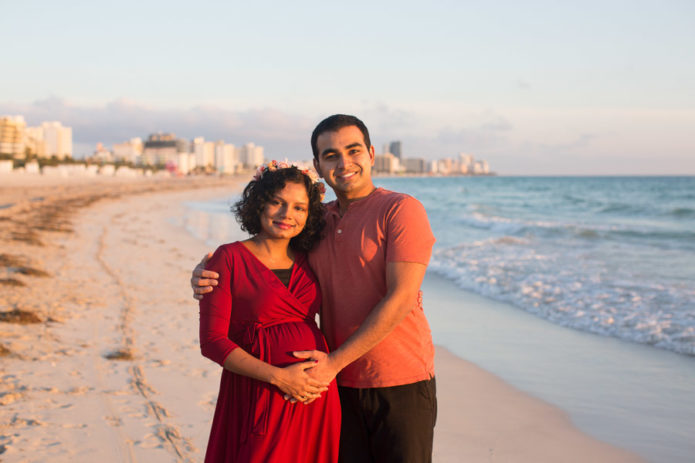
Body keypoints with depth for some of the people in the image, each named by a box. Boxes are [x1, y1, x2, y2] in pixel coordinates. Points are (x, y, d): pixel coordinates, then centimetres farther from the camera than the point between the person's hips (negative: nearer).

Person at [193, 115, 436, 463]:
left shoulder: (401, 209, -8)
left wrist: (335, 361, -16)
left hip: (401, 384, -5)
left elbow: (400, 299, -15)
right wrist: (210, 276, -4)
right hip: (340, 385, 5)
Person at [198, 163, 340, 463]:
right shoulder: (229, 258, -5)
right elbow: (212, 341, -9)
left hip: (316, 394, 5)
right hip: (261, 395, -4)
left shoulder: (305, 261, 9)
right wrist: (278, 376, -16)